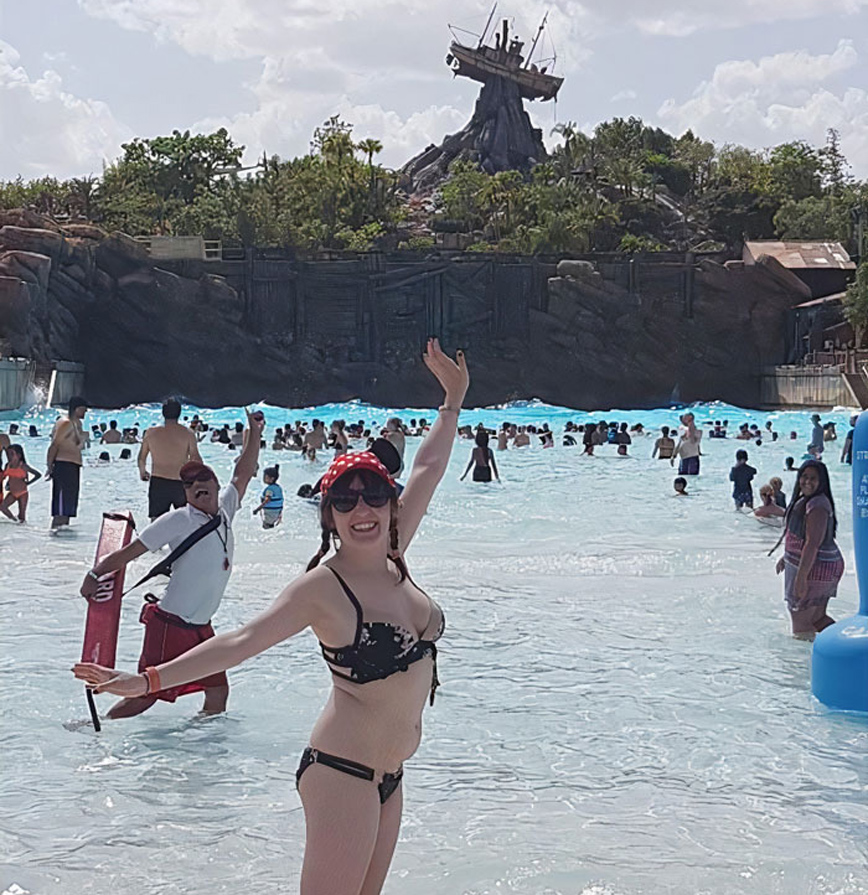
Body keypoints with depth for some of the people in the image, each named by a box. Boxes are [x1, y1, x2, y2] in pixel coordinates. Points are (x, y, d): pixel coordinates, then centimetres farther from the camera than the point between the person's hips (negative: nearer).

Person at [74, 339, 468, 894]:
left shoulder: (393, 558, 6)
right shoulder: (323, 587, -13)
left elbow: (427, 471, 18)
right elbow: (242, 641, -20)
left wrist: (453, 401, 27)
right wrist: (149, 680, -29)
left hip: (388, 774, 8)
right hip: (342, 773, -8)